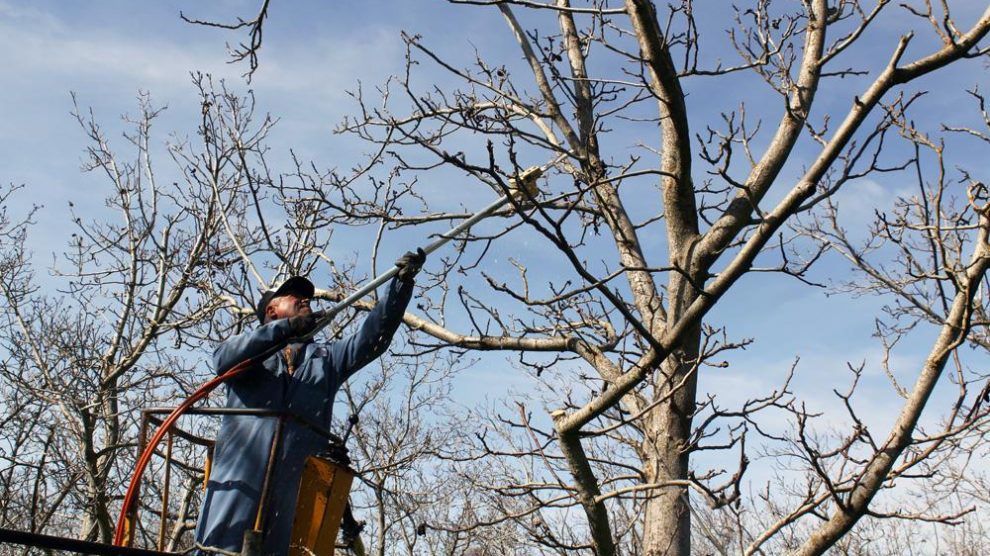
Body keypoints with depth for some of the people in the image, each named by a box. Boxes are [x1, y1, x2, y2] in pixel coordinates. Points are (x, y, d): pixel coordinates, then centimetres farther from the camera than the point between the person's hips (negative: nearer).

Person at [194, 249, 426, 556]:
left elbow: (374, 333, 13)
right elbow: (223, 359, -5)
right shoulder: (251, 349, 18)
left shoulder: (325, 358, 27)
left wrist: (402, 282, 2)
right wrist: (285, 327, -12)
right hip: (240, 475, -2)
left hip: (297, 482, 2)